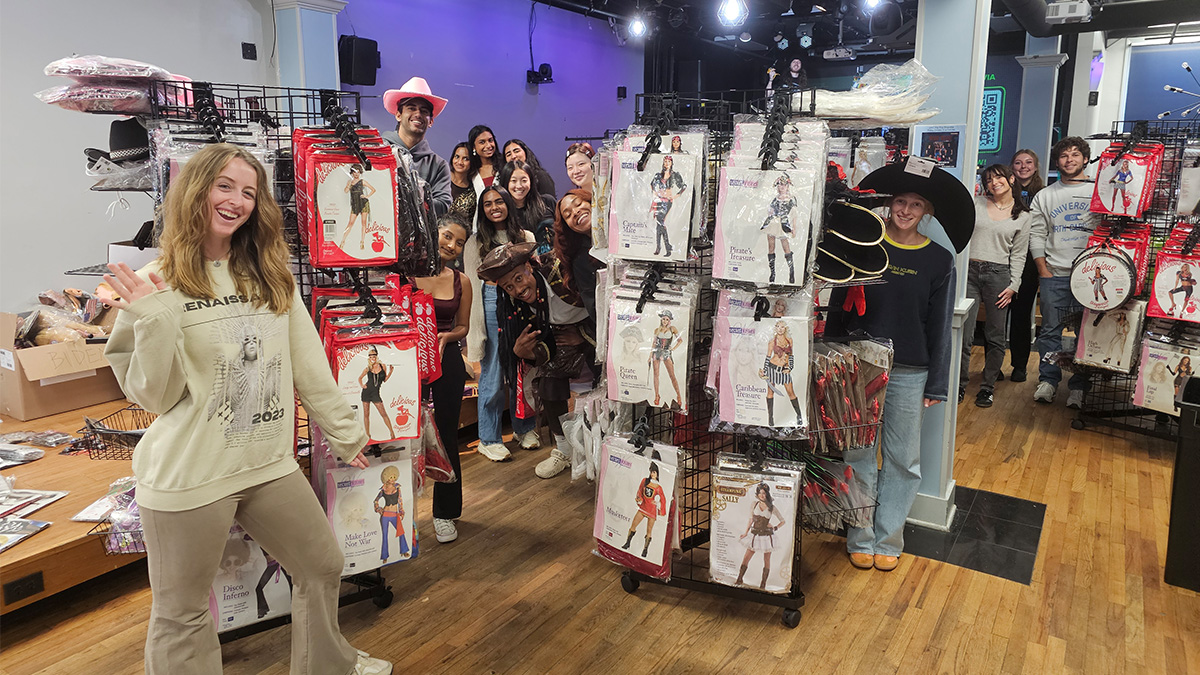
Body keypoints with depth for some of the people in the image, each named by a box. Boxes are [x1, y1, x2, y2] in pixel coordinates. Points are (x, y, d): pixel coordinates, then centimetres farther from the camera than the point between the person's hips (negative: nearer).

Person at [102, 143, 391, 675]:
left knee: (323, 567, 18)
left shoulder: (271, 277, 6)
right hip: (188, 475, -5)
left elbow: (309, 365, 8)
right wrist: (154, 320, -24)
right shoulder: (156, 285, -7)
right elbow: (154, 396, -9)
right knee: (182, 616, 10)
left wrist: (345, 436, 11)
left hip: (270, 464, 5)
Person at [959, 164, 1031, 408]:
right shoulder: (975, 203, 8)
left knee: (995, 335, 4)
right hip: (969, 271, 0)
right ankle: (960, 385, 11)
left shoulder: (1022, 216, 8)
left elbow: (1019, 255, 8)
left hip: (998, 274, 0)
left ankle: (988, 386, 17)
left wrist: (1013, 285, 1)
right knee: (963, 333, -3)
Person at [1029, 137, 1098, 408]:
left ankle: (1078, 387, 6)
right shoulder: (1045, 196, 12)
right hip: (1053, 274, 1)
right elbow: (1037, 235, 10)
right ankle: (1048, 380, 14)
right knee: (1051, 330, 4)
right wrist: (1043, 270, 0)